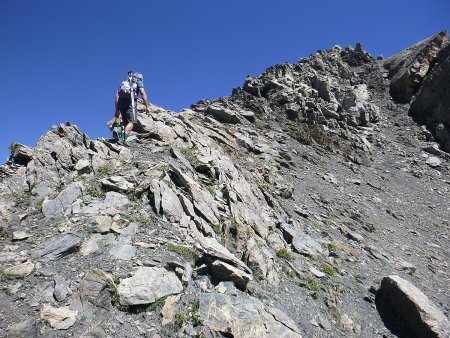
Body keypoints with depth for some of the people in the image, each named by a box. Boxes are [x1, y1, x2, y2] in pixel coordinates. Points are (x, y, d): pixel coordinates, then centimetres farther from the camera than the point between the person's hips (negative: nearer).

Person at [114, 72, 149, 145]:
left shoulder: (124, 83, 33)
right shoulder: (139, 82, 19)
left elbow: (117, 96, 23)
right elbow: (143, 93, 1)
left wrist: (117, 110, 22)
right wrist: (147, 106, -3)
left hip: (120, 102, 6)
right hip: (130, 101, -6)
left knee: (125, 122, 14)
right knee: (131, 122, -11)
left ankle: (122, 138, -3)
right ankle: (123, 139, -27)